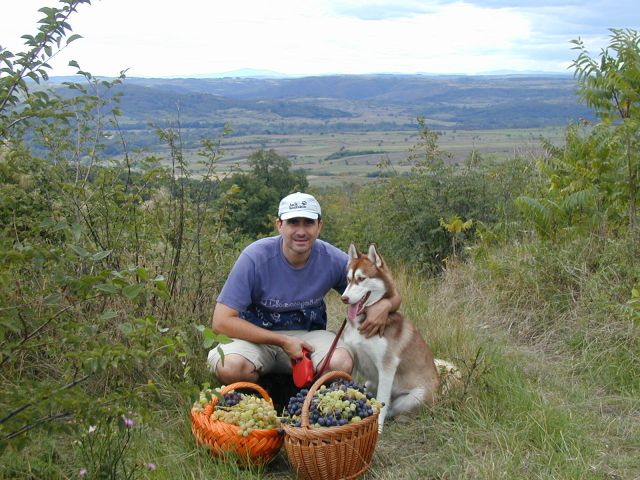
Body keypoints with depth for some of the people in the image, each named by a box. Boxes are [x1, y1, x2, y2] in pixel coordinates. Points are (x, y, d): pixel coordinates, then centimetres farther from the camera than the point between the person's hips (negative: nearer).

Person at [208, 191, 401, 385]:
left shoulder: (333, 259, -10)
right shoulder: (255, 257, -19)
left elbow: (392, 296, 0)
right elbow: (221, 321, -19)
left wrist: (383, 305, -27)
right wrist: (283, 341, -22)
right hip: (256, 336, -1)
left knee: (341, 364, -30)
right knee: (231, 368, -35)